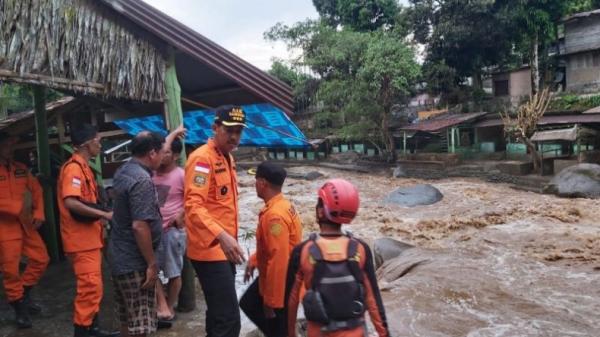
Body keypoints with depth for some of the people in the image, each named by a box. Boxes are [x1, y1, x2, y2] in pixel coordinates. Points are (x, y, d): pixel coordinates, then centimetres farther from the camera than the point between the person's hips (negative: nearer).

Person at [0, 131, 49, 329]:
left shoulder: (21, 169, 10)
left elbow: (36, 190, 12)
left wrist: (39, 213, 1)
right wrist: (17, 207, -23)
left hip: (26, 224, 6)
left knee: (41, 259, 10)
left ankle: (24, 295, 29)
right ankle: (20, 309, 17)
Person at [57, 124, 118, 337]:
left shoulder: (83, 167, 15)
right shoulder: (74, 168, -16)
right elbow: (71, 203, -29)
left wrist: (100, 218, 13)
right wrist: (104, 214, -26)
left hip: (89, 237, 10)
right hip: (81, 239, -10)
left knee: (92, 286, 16)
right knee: (90, 287, -6)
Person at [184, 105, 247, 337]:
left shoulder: (227, 157, 14)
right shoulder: (202, 158, -15)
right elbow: (193, 205, -26)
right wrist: (222, 236, -37)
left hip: (223, 249, 9)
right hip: (209, 250, -9)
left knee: (219, 314, 20)